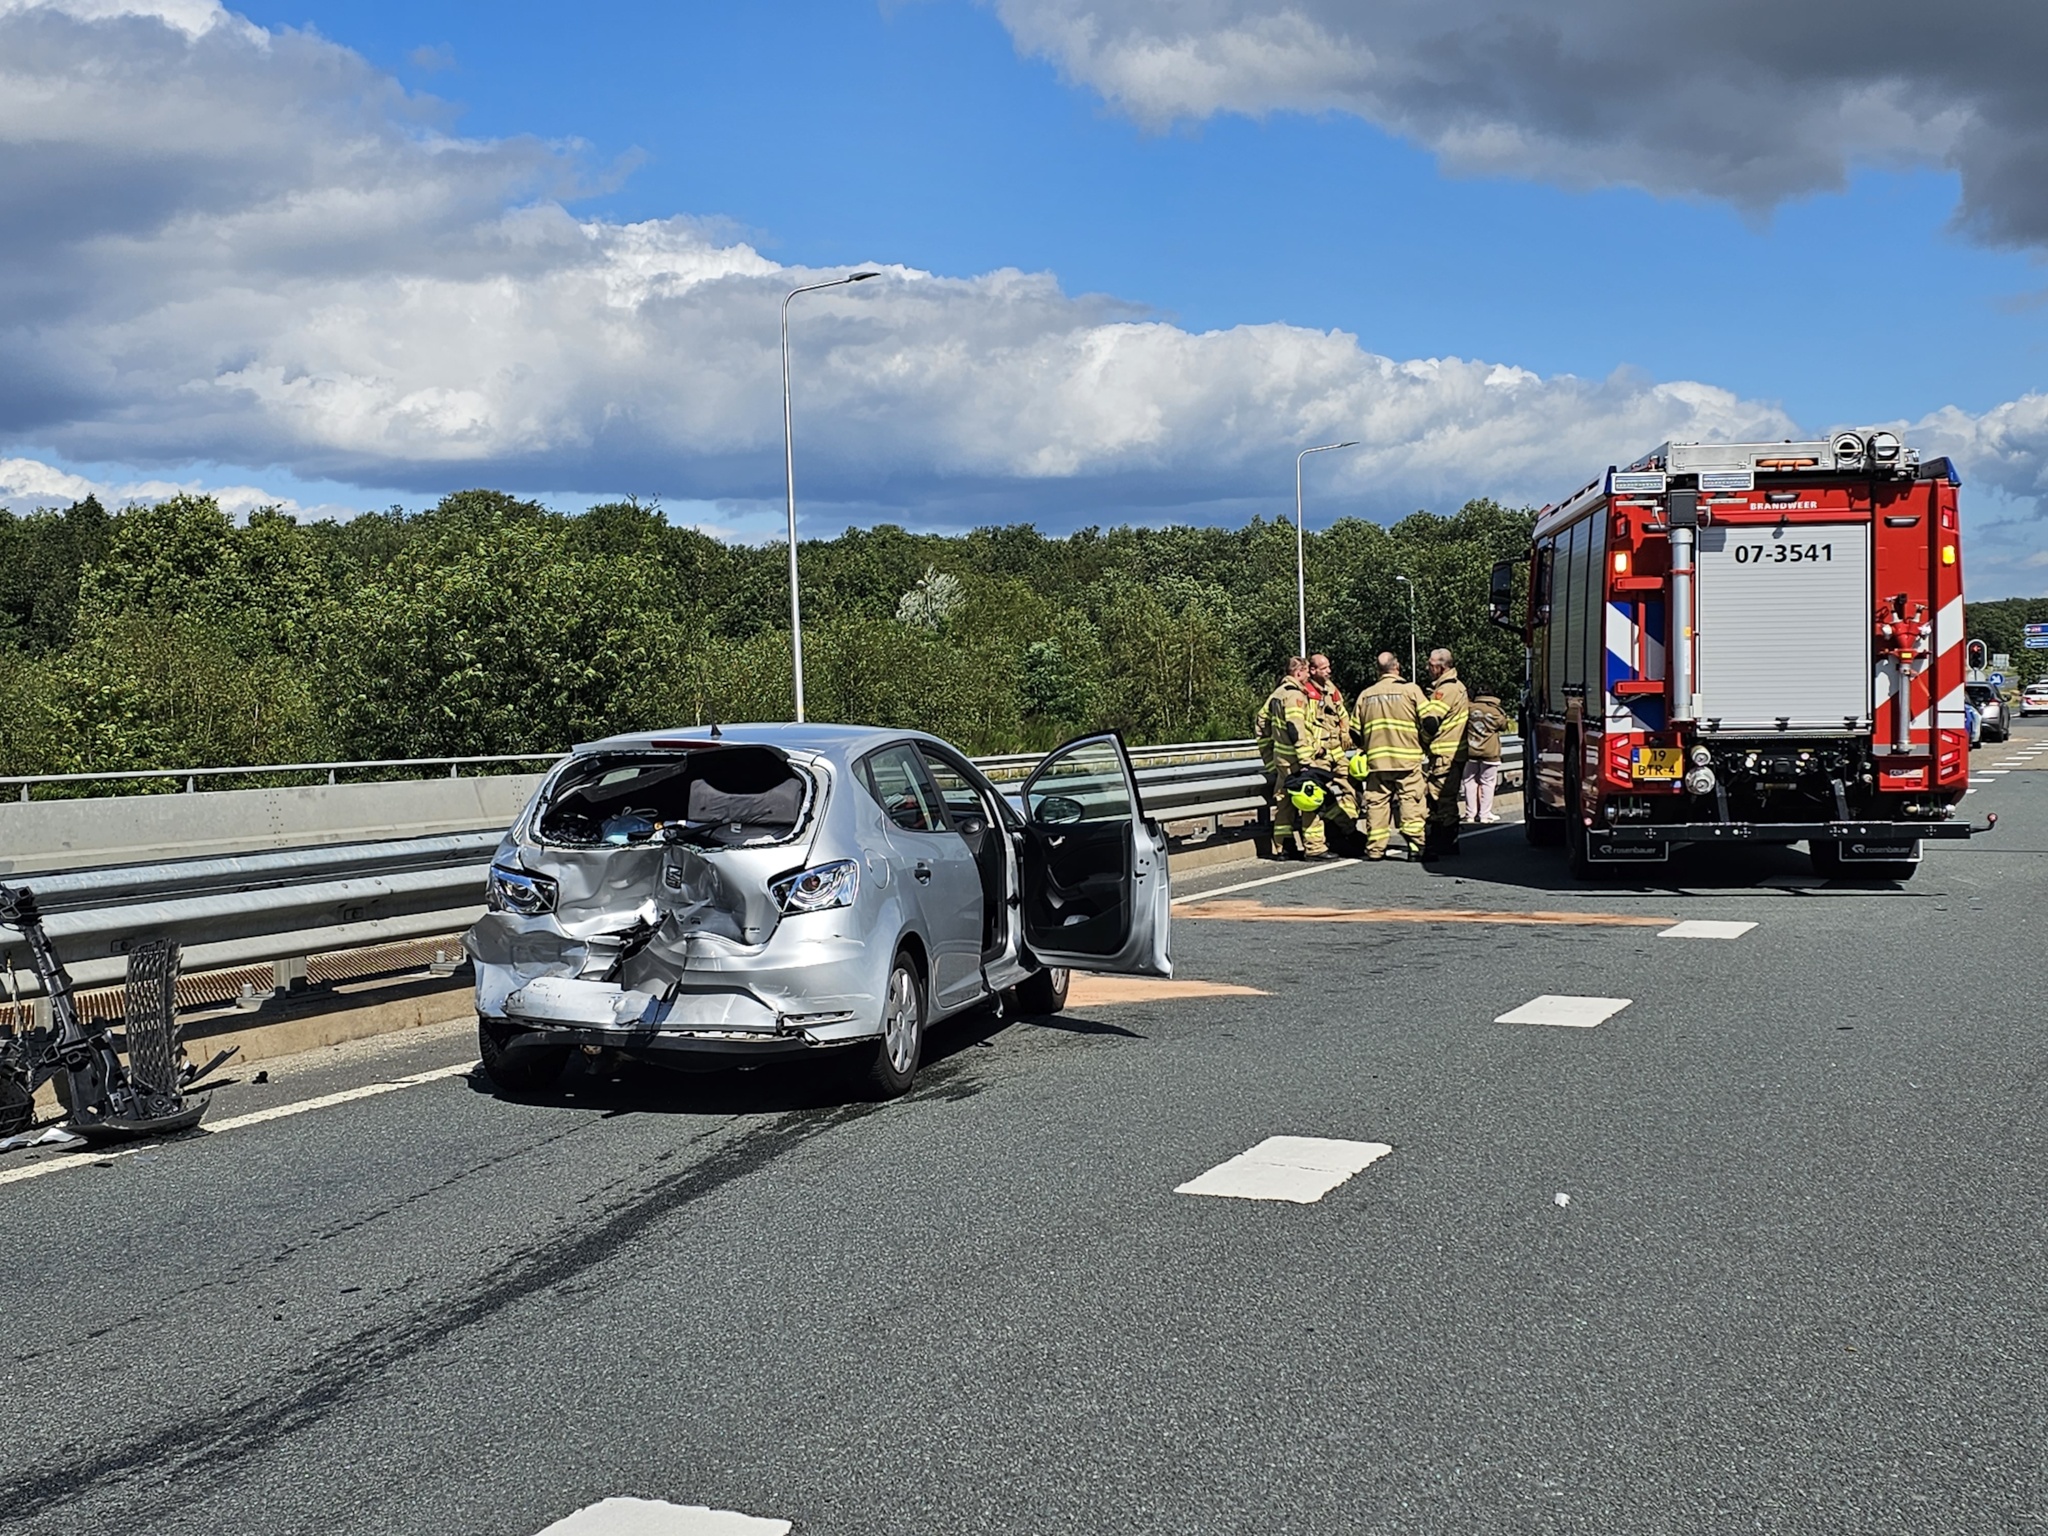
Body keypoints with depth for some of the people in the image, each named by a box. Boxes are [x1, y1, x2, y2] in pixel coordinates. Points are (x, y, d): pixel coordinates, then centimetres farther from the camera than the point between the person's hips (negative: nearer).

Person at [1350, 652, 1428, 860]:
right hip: (1407, 757, -3)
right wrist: (1423, 744, 13)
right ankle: (1415, 844, -7)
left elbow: (1355, 730, 13)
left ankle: (1375, 848, 6)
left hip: (1376, 759, 3)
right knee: (1411, 800, -1)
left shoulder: (1366, 695, 9)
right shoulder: (1411, 690, -3)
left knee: (1377, 803, 6)